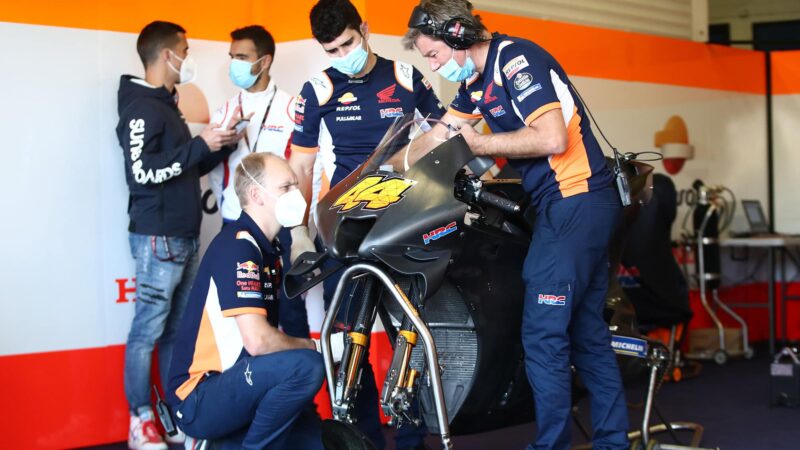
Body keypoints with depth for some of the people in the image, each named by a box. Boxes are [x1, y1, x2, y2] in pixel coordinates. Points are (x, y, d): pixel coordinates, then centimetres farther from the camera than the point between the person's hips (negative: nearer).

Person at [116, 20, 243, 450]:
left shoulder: (167, 105, 20)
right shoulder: (141, 107, -11)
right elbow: (142, 173, -22)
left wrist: (219, 146, 10)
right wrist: (199, 144, -20)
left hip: (183, 236, 9)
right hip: (157, 237, -9)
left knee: (176, 329, 11)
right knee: (148, 330, -5)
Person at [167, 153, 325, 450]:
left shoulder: (266, 248, 12)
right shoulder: (237, 247, -19)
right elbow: (257, 340, -28)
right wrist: (310, 346, -11)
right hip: (198, 400, -9)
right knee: (305, 366, -28)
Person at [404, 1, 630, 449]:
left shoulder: (516, 59, -14)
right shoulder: (476, 80, 15)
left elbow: (553, 138, -23)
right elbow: (438, 136, 23)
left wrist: (480, 143, -15)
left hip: (574, 204, -10)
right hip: (585, 205, 10)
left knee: (543, 334, -8)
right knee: (585, 329, 13)